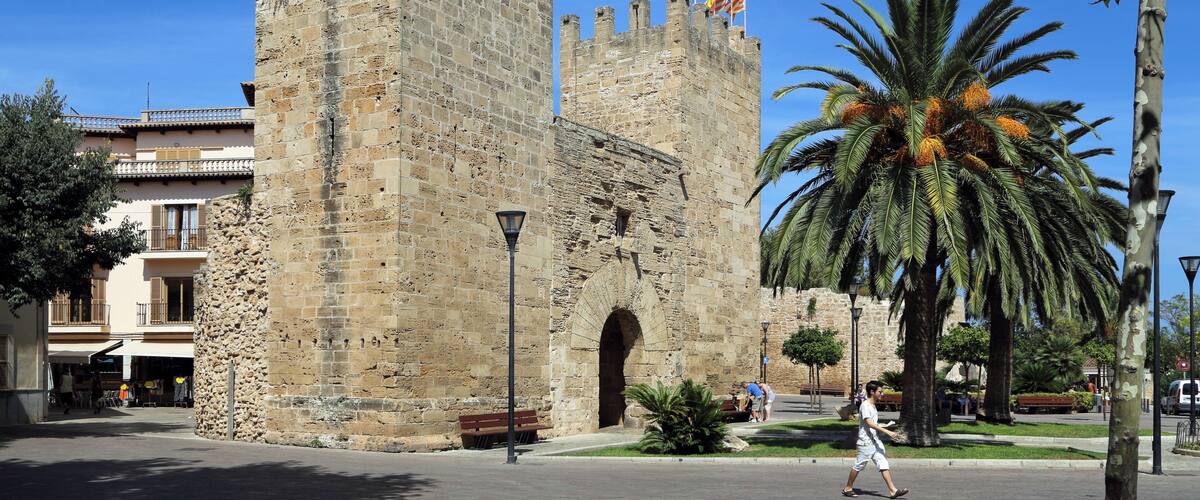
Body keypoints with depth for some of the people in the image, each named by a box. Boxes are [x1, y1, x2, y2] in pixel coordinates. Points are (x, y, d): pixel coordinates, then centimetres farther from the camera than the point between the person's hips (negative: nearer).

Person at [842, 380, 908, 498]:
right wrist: (887, 432, -31)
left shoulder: (873, 406, 14)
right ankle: (848, 488, 16)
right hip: (866, 442, -9)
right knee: (858, 466, 2)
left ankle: (892, 490, 0)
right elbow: (870, 423, -27)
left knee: (884, 464, 2)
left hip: (875, 441, 9)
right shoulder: (865, 406, -16)